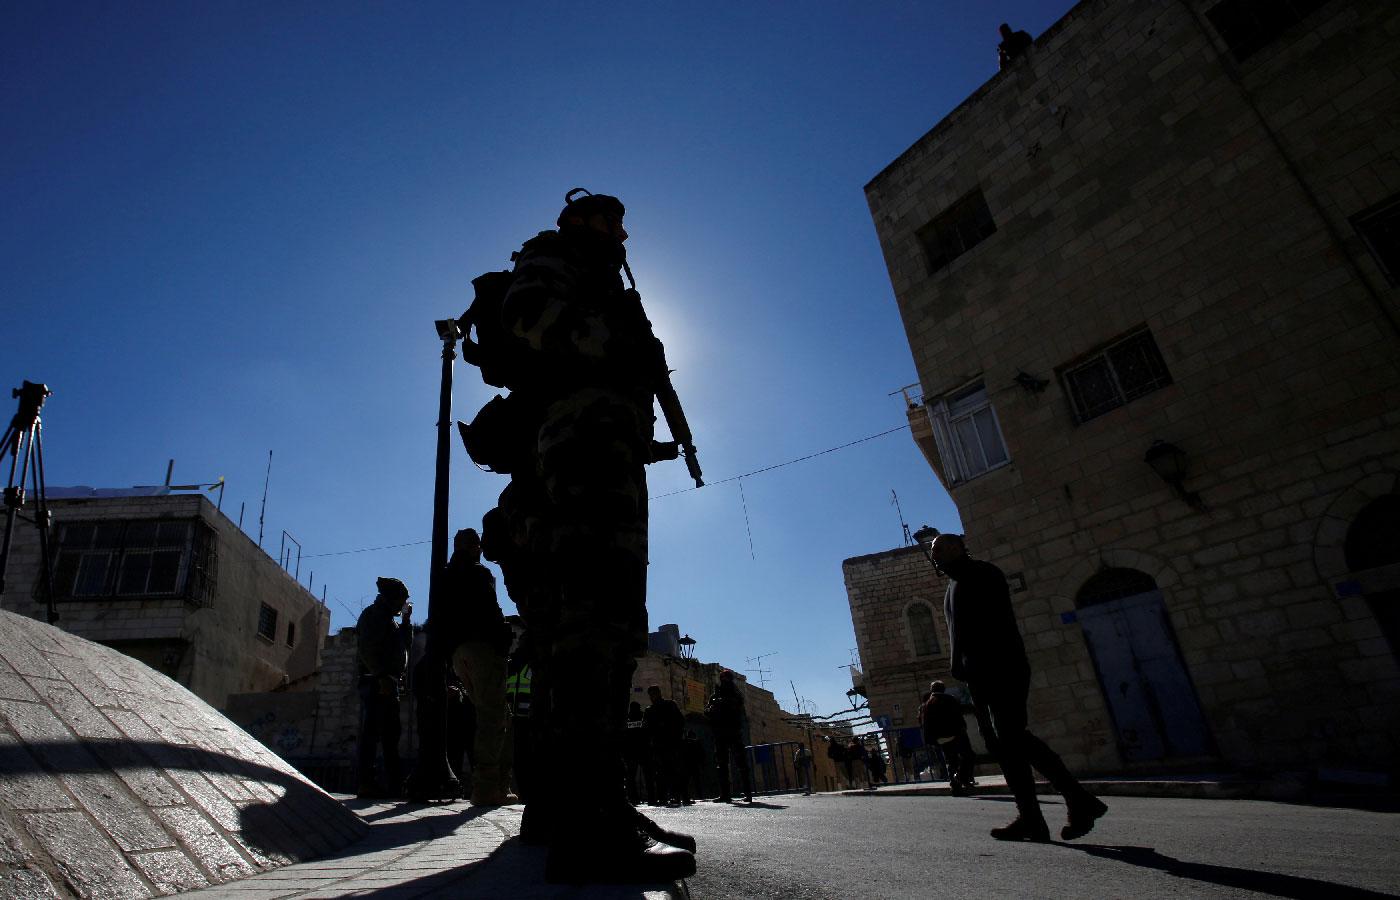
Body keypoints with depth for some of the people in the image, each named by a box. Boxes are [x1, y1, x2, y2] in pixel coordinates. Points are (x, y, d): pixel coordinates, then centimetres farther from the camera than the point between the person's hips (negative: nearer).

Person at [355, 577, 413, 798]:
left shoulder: (388, 619, 26)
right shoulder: (373, 614, -2)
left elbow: (406, 642, 28)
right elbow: (367, 649, -14)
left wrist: (406, 620, 19)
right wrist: (381, 676, -22)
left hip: (389, 682, 10)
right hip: (375, 681, -10)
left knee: (391, 733, 7)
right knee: (371, 731, -11)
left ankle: (395, 783, 8)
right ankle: (366, 782, -11)